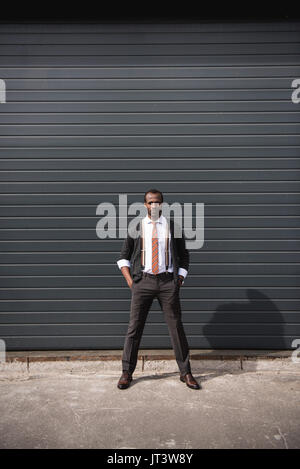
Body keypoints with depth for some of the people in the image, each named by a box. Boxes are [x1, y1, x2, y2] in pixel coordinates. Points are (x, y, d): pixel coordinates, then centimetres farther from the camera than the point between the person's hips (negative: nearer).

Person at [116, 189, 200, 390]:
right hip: (142, 282, 0)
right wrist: (130, 281, 1)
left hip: (168, 281, 0)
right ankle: (127, 373, 18)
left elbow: (184, 256, 12)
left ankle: (185, 372, 19)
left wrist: (179, 282, 3)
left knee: (176, 326, 4)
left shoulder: (173, 227, 8)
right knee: (134, 326, 3)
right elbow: (124, 256, 12)